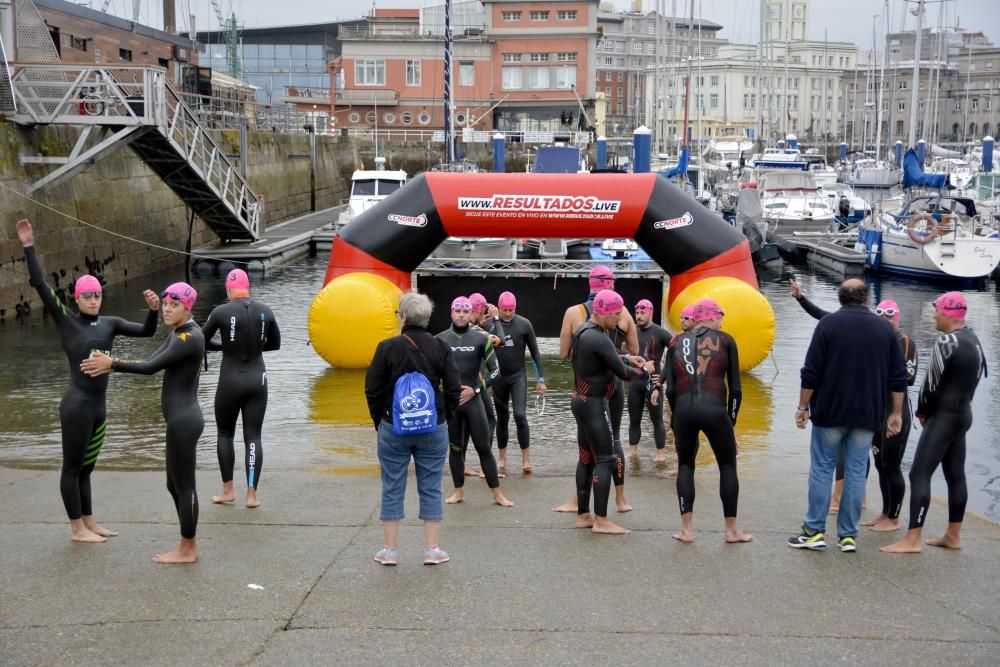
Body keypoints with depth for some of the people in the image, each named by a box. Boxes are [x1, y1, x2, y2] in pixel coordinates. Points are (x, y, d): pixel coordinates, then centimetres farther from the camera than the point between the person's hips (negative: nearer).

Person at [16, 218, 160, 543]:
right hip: (77, 406, -6)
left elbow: (146, 331, 10)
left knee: (86, 468, 18)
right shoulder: (66, 320, -3)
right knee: (72, 468, 4)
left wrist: (154, 309, -10)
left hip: (99, 408, 6)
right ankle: (76, 529, 13)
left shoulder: (109, 323, 10)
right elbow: (41, 286, -10)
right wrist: (29, 247, -15)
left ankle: (88, 523, 28)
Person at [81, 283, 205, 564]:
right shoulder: (177, 333, 14)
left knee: (184, 486, 0)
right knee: (175, 484, 17)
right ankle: (189, 545, 26)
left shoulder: (189, 337, -18)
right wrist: (112, 363, 1)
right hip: (181, 418, 10)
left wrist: (112, 364, -13)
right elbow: (152, 362, 10)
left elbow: (151, 368, -22)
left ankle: (187, 550, 10)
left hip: (183, 420, -10)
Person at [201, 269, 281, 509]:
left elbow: (202, 341, 1)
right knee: (253, 437, 7)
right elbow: (275, 344, 12)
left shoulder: (221, 312, -10)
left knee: (225, 434, 16)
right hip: (257, 380, 2)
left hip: (230, 381, -2)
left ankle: (227, 491, 18)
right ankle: (251, 494, 2)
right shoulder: (265, 311, -1)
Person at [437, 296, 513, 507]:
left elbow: (495, 370, 1)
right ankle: (459, 491, 22)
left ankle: (497, 494, 7)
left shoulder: (481, 339, 0)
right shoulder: (440, 340, 2)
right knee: (455, 448, 10)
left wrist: (476, 389, -7)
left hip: (473, 400, -1)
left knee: (484, 448, 1)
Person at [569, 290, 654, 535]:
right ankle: (601, 520, -6)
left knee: (587, 459, 12)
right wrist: (644, 372, -1)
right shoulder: (599, 339, -21)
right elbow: (623, 373, -19)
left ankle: (583, 515, 17)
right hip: (594, 404, -10)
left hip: (581, 401, 10)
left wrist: (626, 358, 10)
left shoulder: (584, 331, 9)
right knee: (606, 460, -6)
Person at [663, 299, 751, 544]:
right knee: (728, 466, 14)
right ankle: (731, 530, 17)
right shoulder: (725, 341, 8)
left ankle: (687, 529, 12)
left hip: (683, 410, 2)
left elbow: (670, 389, 9)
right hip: (714, 409, -2)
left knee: (685, 466, 18)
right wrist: (732, 420, 14)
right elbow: (735, 388, 5)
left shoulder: (677, 342, 14)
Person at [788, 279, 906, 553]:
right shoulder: (884, 328, 4)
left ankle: (814, 531, 5)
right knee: (856, 472, 6)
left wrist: (803, 406, -1)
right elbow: (898, 378, 5)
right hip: (867, 415, 3)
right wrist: (896, 413, 12)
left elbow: (811, 373, -9)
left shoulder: (828, 324, -5)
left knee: (822, 469, 5)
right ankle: (848, 535, 8)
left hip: (830, 411, -2)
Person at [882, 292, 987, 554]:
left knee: (919, 475, -10)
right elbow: (972, 380, 13)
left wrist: (922, 411, 1)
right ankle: (953, 536, 19)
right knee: (956, 476, 13)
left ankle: (912, 540, -13)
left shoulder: (946, 342, -17)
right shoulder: (973, 339, 11)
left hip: (943, 416, -10)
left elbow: (932, 382, -14)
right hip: (963, 413, 10)